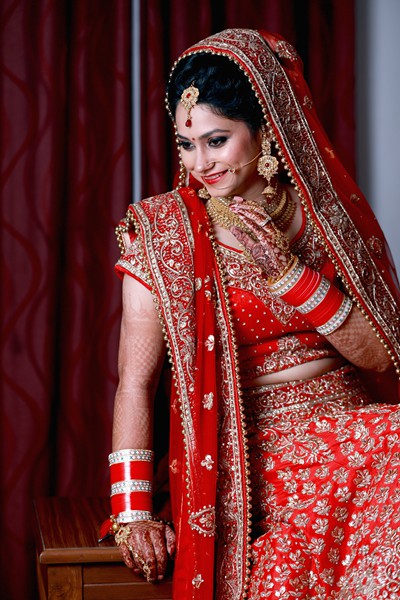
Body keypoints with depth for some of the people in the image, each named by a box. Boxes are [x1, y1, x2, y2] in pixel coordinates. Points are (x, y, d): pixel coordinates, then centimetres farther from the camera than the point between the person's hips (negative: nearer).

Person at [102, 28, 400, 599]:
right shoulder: (162, 229, 0)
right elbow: (137, 379, -4)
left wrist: (287, 271, -13)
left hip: (353, 435, 4)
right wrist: (132, 510, -13)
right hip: (247, 458, -3)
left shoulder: (328, 210, 6)